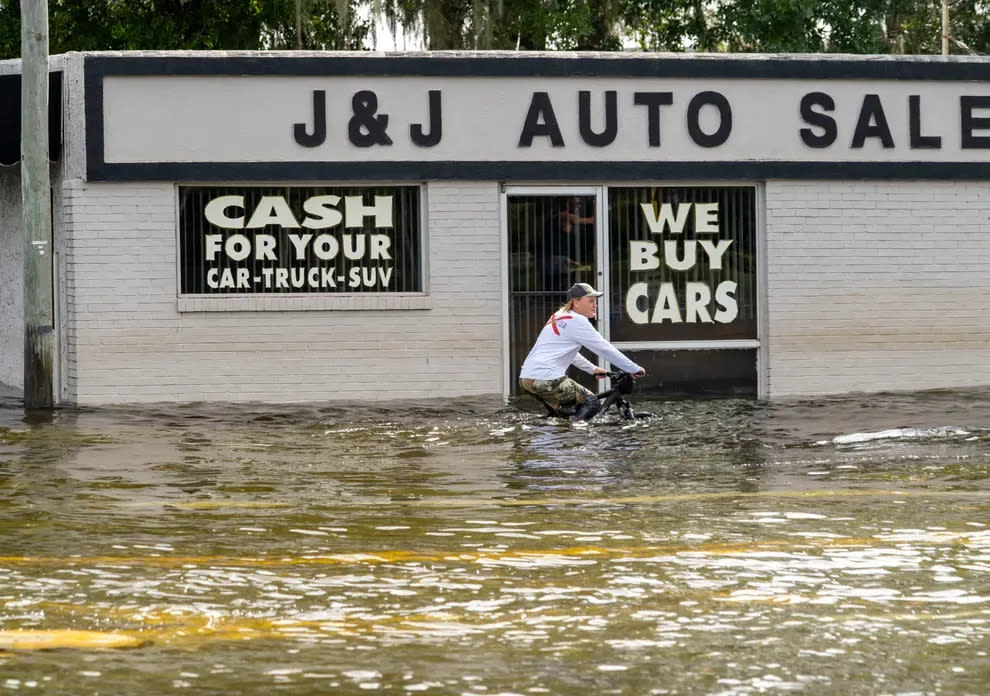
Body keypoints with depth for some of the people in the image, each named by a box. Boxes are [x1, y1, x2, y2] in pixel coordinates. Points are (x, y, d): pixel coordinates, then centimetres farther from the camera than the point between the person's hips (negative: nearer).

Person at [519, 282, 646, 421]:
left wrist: (593, 369, 39)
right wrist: (635, 369, 3)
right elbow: (605, 349, -4)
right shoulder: (577, 321, -6)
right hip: (546, 380, -9)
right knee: (591, 403, -2)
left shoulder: (557, 317, 21)